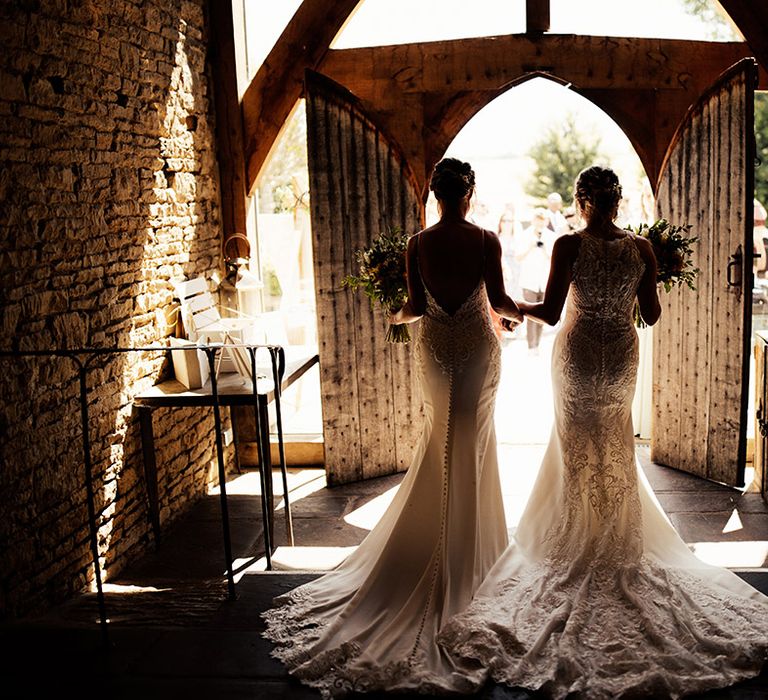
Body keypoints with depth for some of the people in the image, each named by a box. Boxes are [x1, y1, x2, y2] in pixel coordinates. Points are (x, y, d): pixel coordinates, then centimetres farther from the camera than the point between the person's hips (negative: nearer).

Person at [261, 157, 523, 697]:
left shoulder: (419, 244, -5)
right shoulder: (486, 241, -10)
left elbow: (417, 305, -3)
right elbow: (499, 300, -10)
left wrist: (397, 316, 20)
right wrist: (518, 313, 13)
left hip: (436, 346, 2)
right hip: (478, 345, -2)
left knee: (441, 440, 17)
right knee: (474, 442, 10)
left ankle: (436, 555, 23)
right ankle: (469, 548, 19)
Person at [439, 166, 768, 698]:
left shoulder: (570, 246, -16)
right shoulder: (641, 248, -7)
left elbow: (551, 313, -17)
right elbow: (652, 315, -2)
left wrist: (517, 307, 3)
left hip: (577, 357, -3)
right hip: (623, 358, 3)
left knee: (579, 449, 14)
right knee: (617, 449, 20)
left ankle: (581, 541, 23)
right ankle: (620, 546, 31)